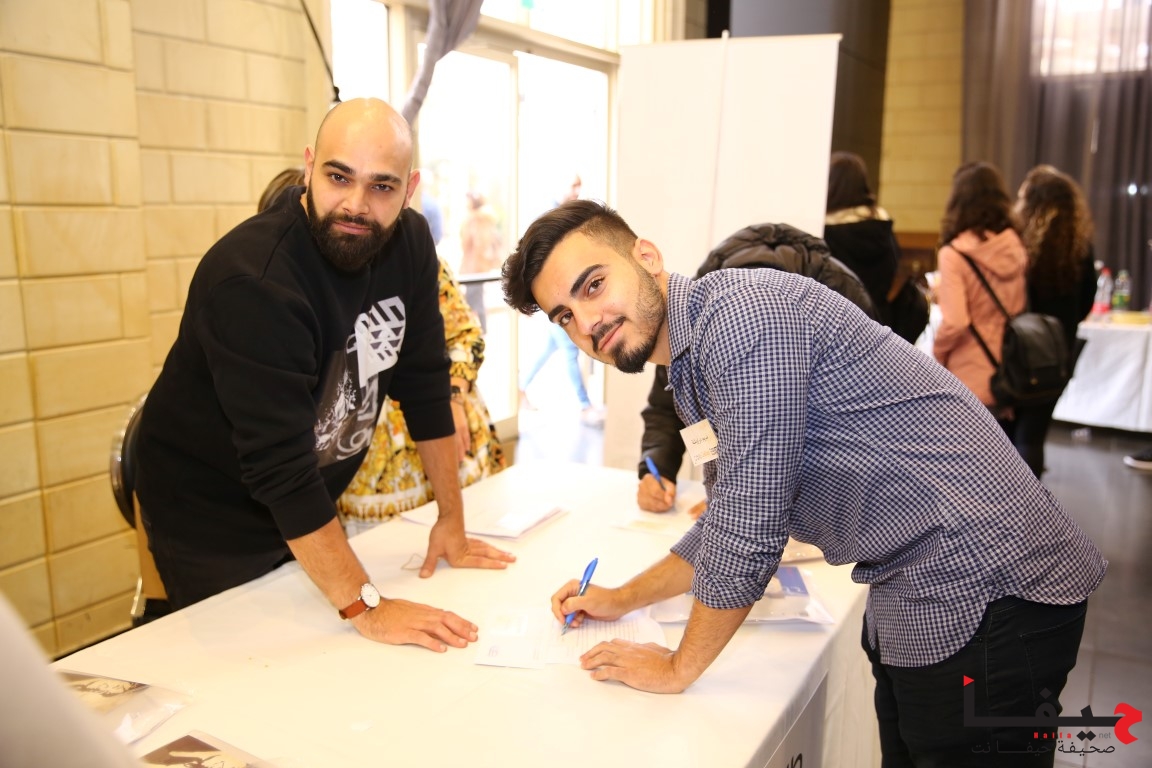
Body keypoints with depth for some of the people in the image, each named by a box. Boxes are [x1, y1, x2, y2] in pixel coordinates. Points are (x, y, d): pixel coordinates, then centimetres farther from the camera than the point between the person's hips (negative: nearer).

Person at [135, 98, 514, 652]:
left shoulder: (408, 243, -10)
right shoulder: (253, 279, -31)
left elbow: (425, 384, -3)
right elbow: (280, 466, -33)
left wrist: (451, 518, -1)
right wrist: (366, 607, -33)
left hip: (311, 505, 6)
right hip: (211, 521, -6)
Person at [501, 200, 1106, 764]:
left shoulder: (741, 310, -21)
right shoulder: (690, 374, 11)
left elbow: (750, 529, -22)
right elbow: (729, 523, 23)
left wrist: (678, 668, -8)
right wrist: (623, 600, 23)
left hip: (983, 592, -9)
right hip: (914, 597, 9)